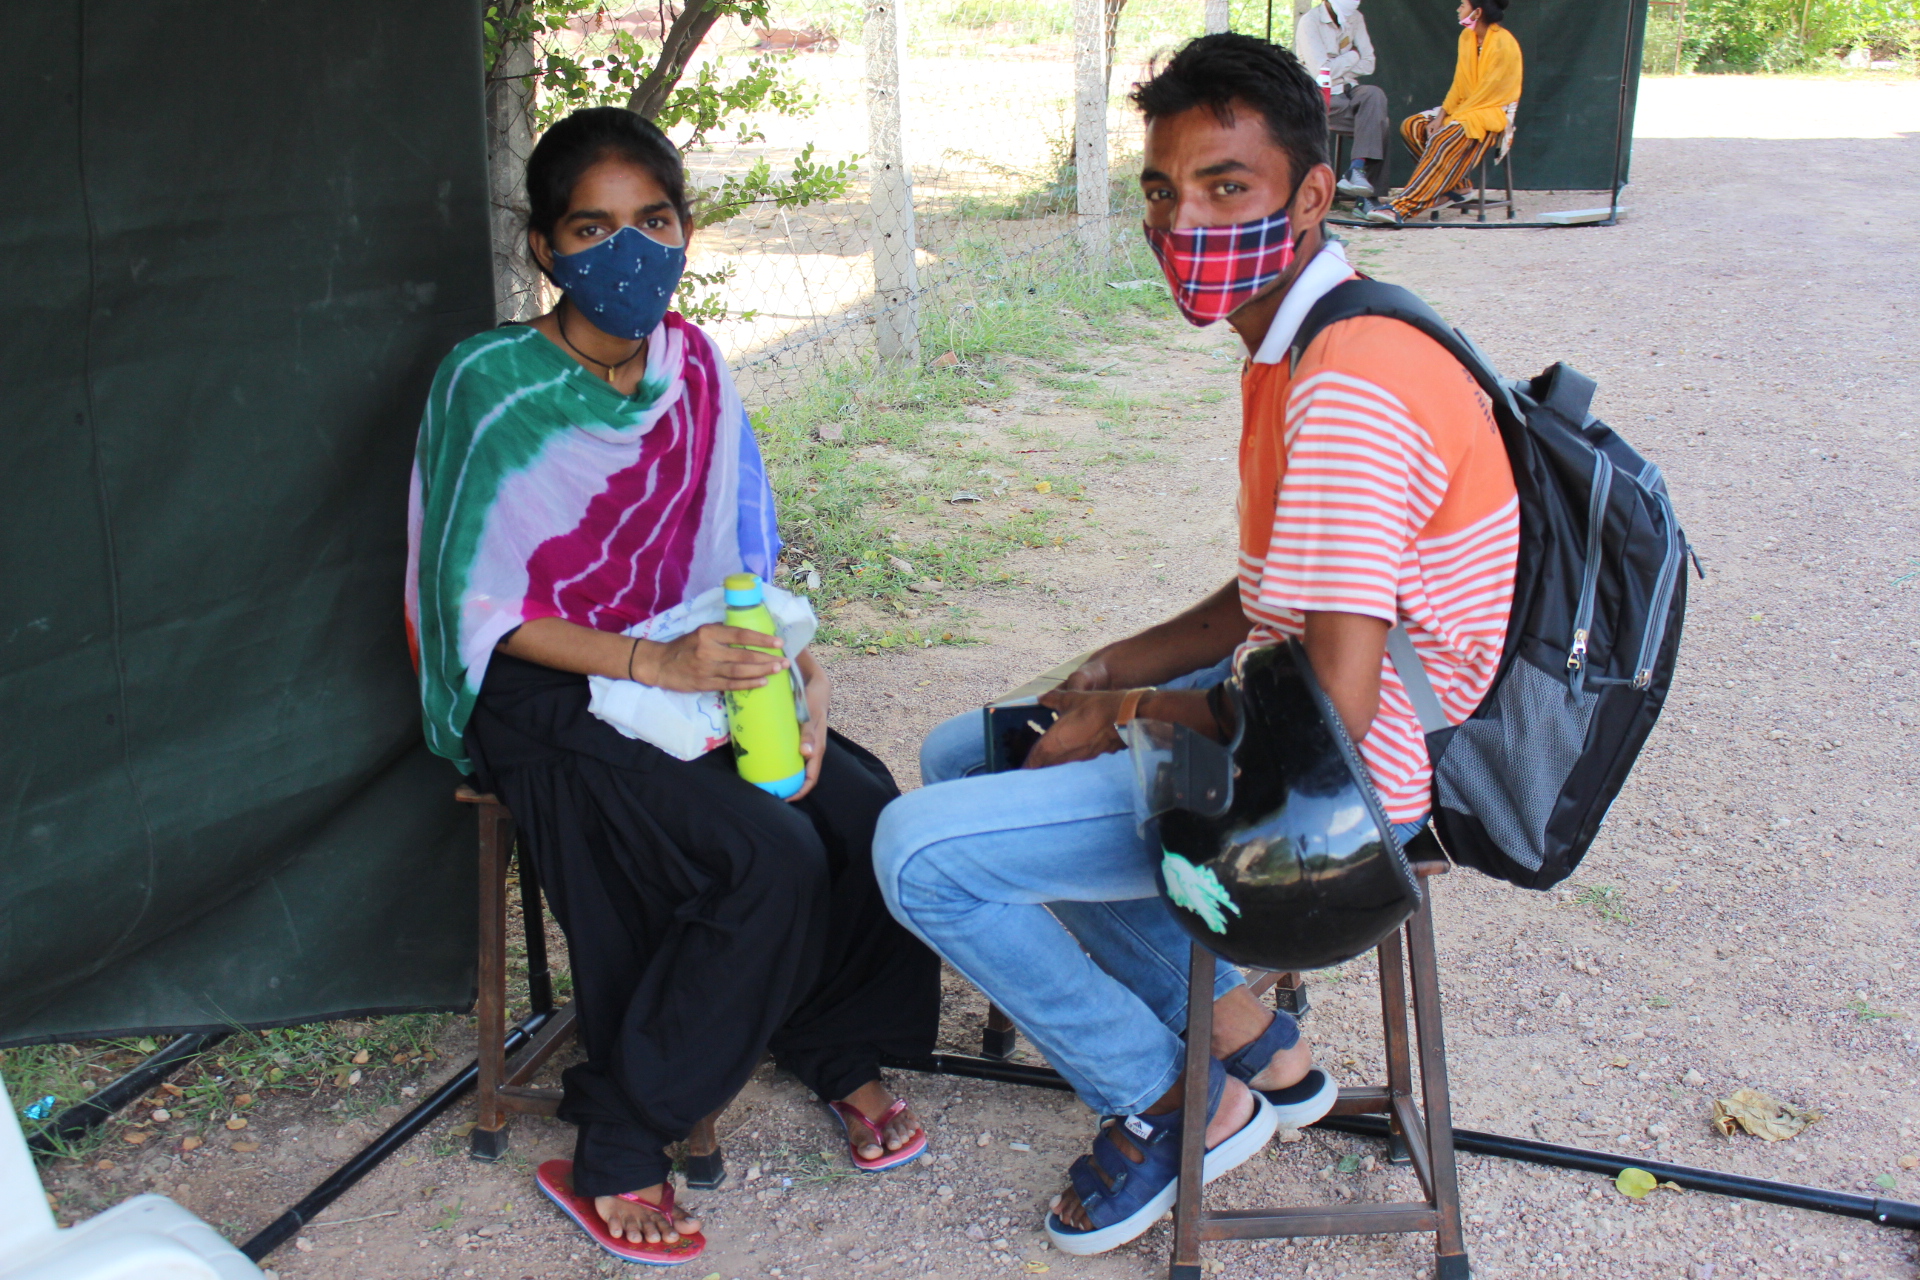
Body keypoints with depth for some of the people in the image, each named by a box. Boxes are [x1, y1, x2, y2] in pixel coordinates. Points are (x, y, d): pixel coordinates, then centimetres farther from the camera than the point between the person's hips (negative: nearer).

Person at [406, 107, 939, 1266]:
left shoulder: (695, 367, 4)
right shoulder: (493, 388, -12)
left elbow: (744, 560, 9)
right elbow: (481, 613, -13)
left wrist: (797, 669, -10)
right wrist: (654, 663, -24)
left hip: (691, 675, 5)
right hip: (547, 703, -5)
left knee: (865, 809, -18)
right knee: (768, 862, -26)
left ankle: (840, 1051, 10)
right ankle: (613, 1151, -9)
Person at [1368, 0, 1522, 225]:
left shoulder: (1503, 44, -16)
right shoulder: (1467, 37, 8)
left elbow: (1489, 91, -18)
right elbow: (1459, 83, 8)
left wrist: (1448, 118, -20)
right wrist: (1442, 115, -8)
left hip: (1495, 111, -8)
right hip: (1467, 107, 8)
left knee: (1444, 138, -35)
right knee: (1411, 126, -13)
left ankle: (1401, 208, -47)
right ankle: (1455, 187, -9)